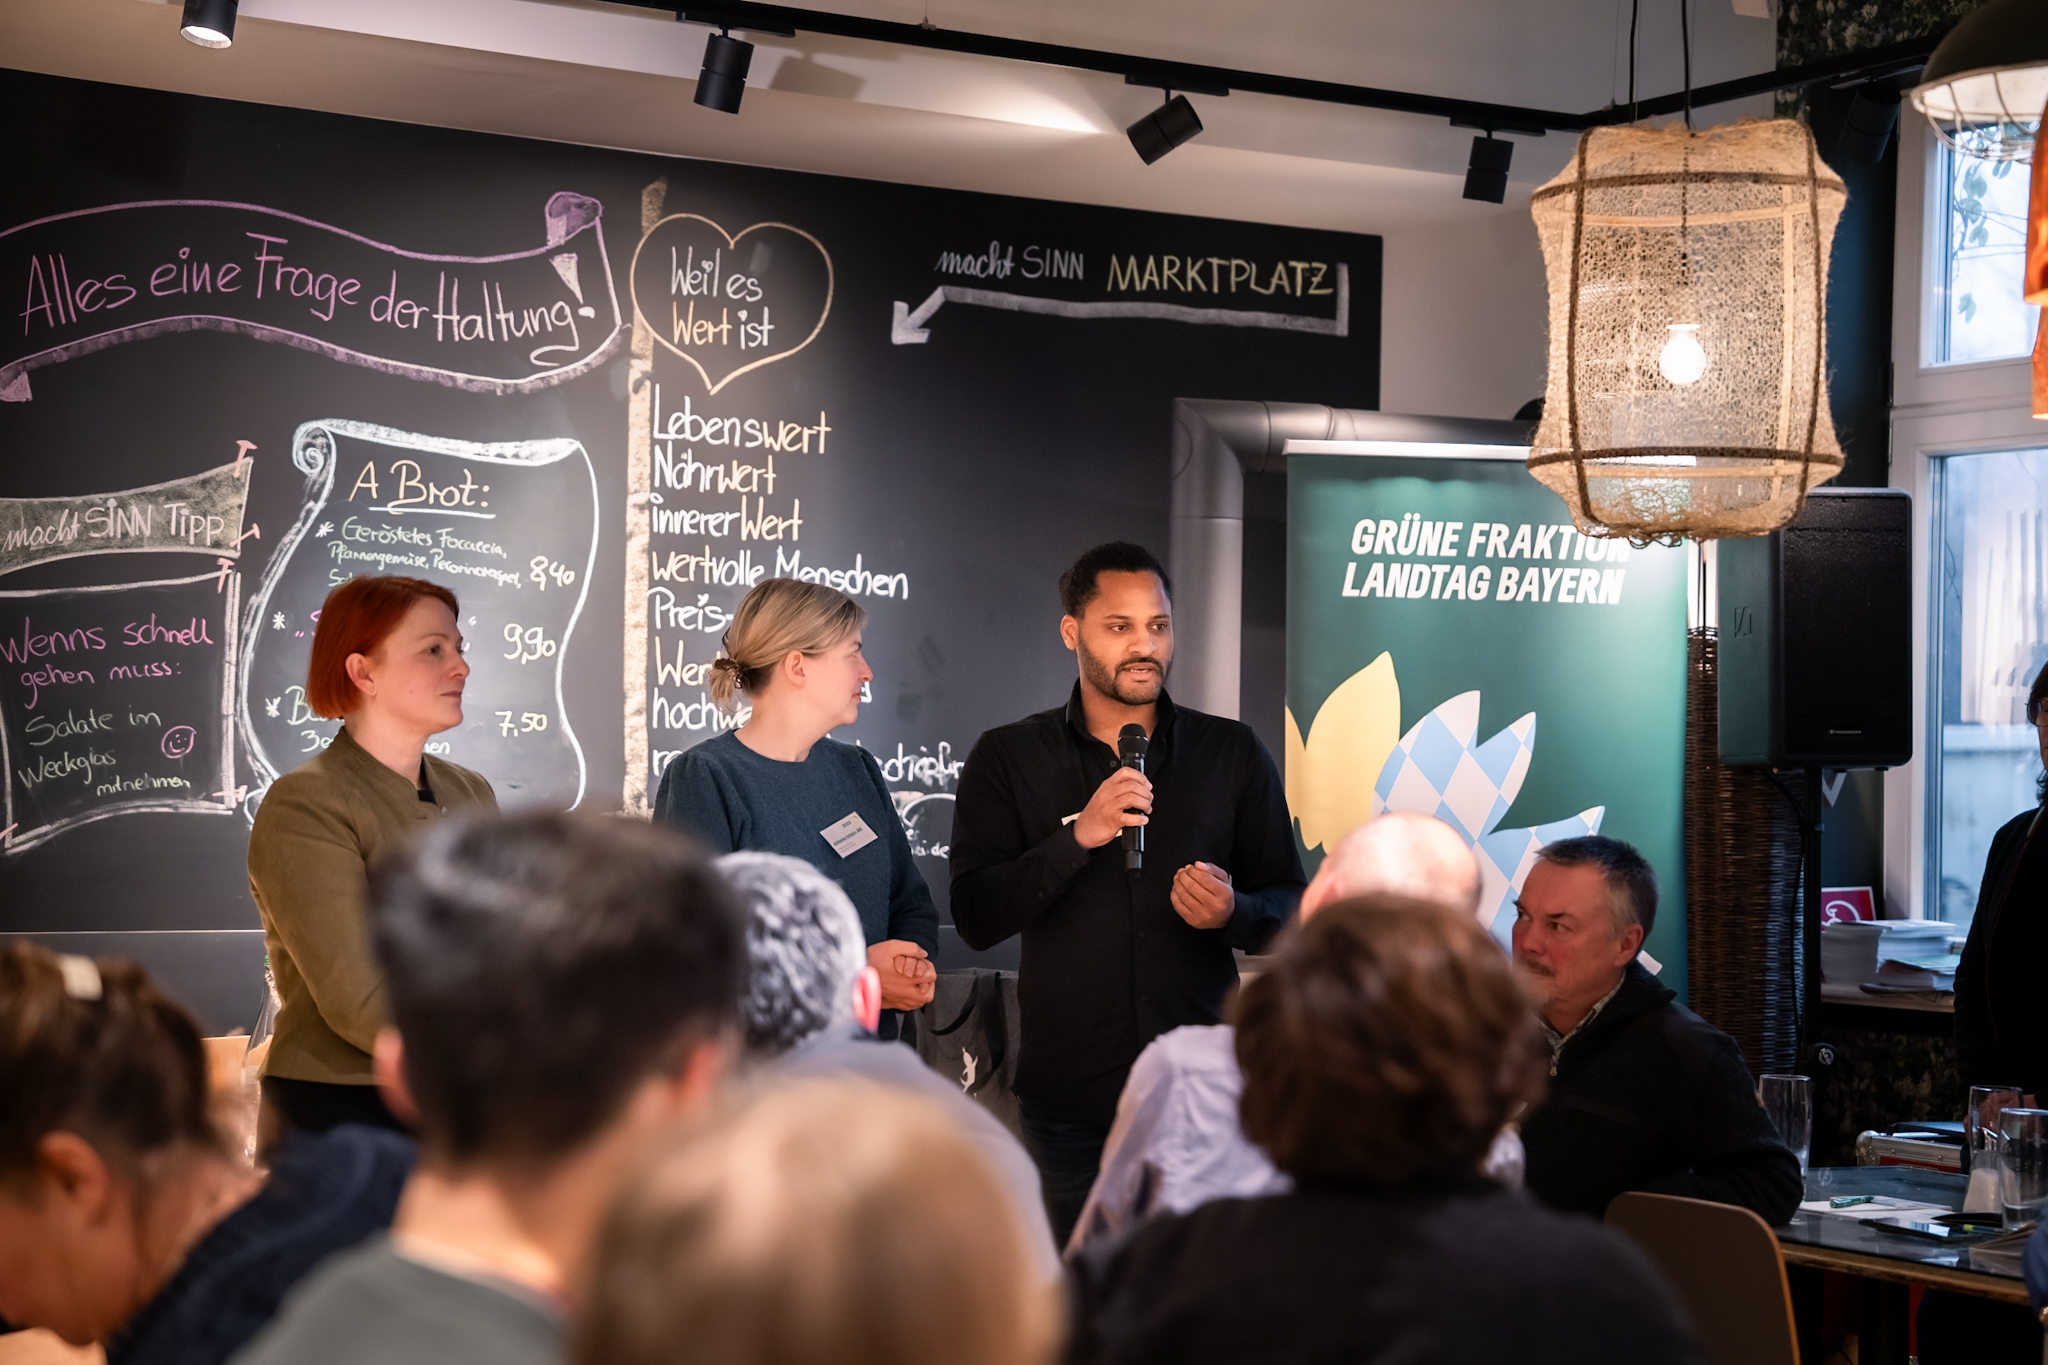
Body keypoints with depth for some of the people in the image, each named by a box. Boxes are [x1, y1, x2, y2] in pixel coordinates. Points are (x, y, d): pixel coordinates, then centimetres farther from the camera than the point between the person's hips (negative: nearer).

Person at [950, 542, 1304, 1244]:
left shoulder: (1233, 753, 9)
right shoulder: (1008, 758, 5)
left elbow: (1289, 909, 9)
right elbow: (975, 918, -6)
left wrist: (1234, 913, -13)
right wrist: (1077, 835, -18)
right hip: (1069, 1099, 0)